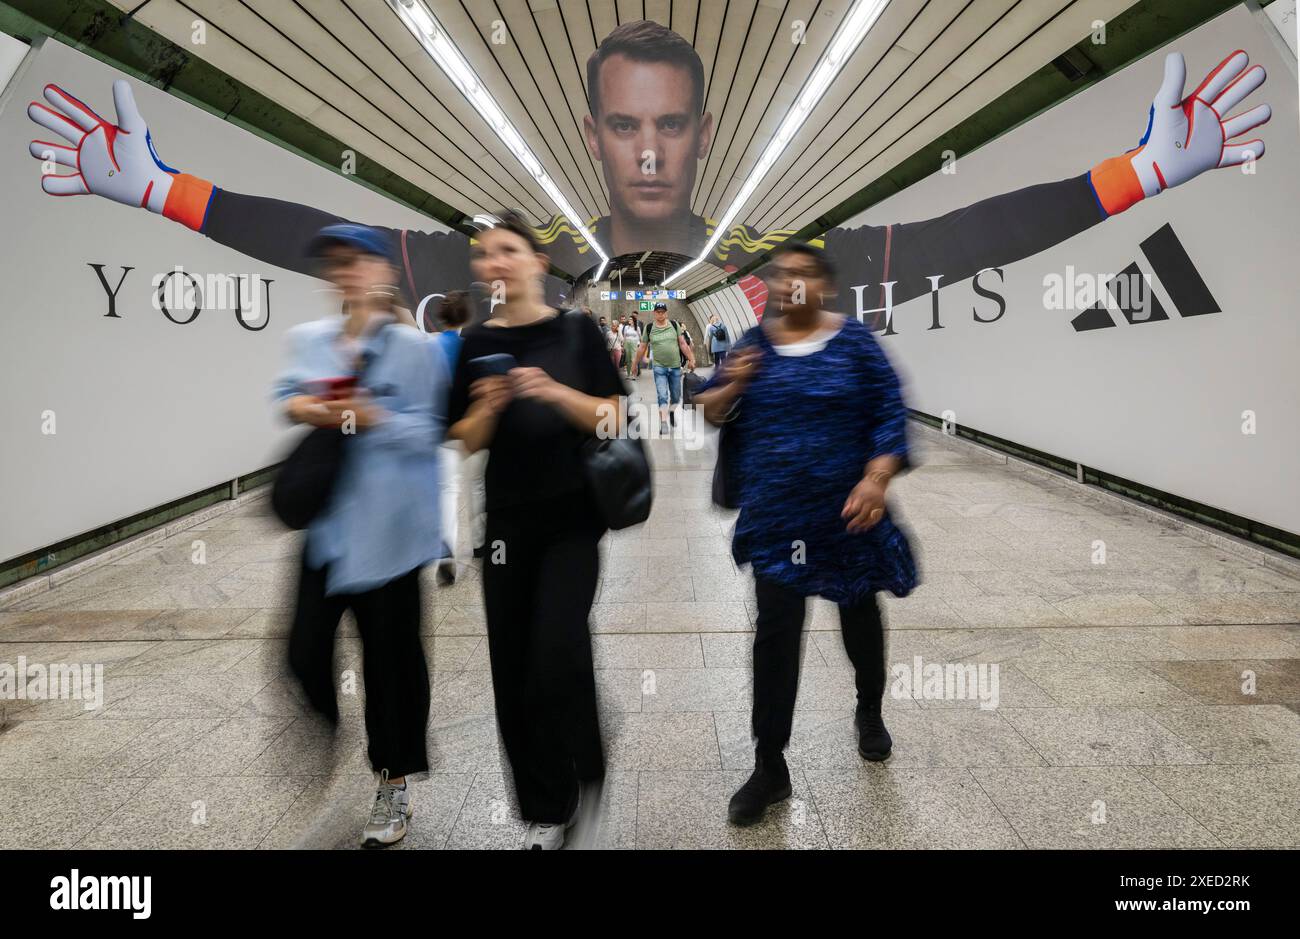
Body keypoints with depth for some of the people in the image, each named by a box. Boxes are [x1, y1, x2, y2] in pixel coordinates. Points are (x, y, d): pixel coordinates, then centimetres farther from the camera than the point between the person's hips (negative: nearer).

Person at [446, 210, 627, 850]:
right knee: (513, 666, 5)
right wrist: (487, 406, -14)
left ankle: (584, 785, 16)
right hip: (508, 519, 3)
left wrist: (554, 391, -18)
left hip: (573, 515, -2)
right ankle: (542, 808, 24)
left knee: (558, 655, -10)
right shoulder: (476, 343, 5)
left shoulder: (577, 331, -1)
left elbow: (611, 420, -3)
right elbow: (468, 442, 6)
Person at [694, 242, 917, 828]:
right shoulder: (753, 343, 3)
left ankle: (870, 712, 46)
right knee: (775, 631, -2)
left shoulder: (854, 340, -3)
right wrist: (732, 385, -13)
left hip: (847, 510, 0)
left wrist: (876, 479, -19)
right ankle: (770, 766, 12)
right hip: (776, 515, 1)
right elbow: (710, 412, 8)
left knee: (858, 613, 17)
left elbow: (890, 413, -5)